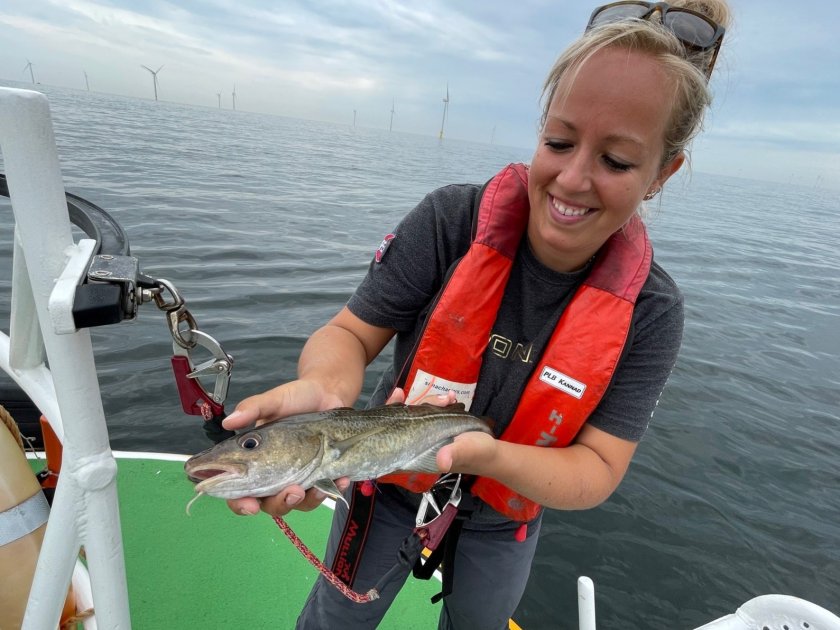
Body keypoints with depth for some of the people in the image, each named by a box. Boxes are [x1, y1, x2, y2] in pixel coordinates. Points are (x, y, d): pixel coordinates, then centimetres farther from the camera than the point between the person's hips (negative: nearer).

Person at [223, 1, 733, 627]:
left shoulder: (650, 313, -22)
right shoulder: (452, 219, -25)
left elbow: (597, 472, -22)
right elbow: (352, 332, -20)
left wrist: (487, 455, -43)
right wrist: (325, 388, -44)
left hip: (501, 526, 2)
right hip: (385, 489, 0)